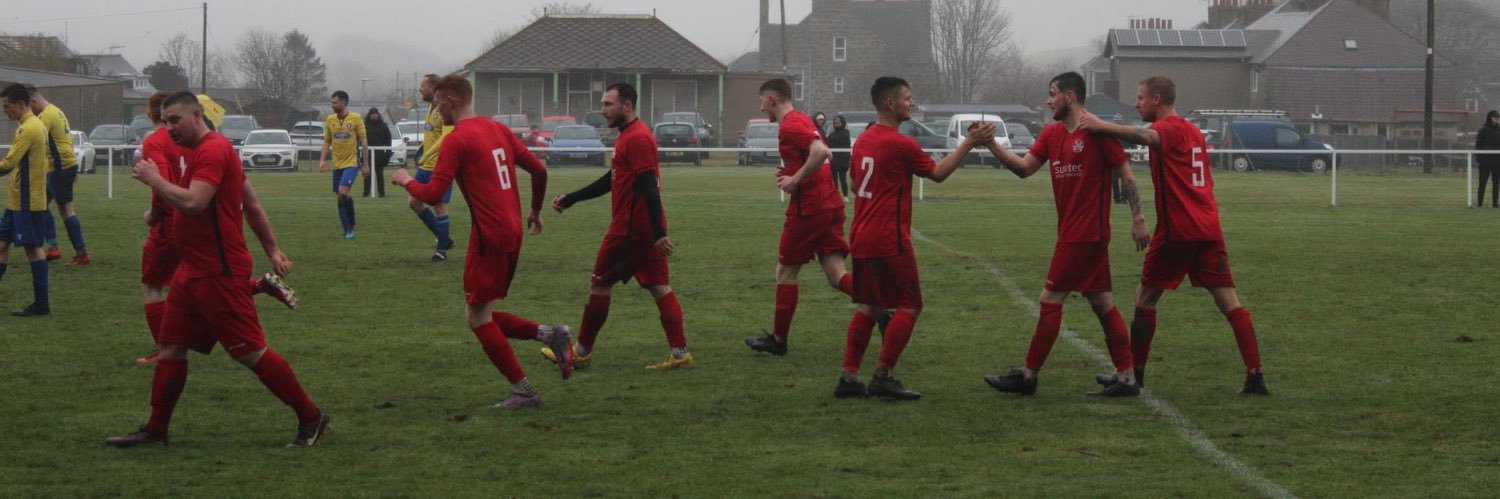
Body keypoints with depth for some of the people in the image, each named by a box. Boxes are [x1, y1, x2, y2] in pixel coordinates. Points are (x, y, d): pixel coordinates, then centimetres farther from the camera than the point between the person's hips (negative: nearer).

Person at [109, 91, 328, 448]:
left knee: (252, 353, -6)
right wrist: (272, 250, 22)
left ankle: (311, 419, 2)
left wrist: (153, 178, -16)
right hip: (194, 270, 11)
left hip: (219, 274, -11)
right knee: (171, 350, 9)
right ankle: (155, 430, 14)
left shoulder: (213, 150, -16)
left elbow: (193, 203, -29)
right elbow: (252, 205, 21)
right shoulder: (199, 151, 17)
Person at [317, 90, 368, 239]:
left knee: (343, 192, -21)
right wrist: (322, 160, 1)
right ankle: (347, 230, 16)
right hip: (337, 164, 5)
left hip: (352, 163, -5)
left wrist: (365, 164, -3)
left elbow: (364, 141, -2)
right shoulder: (330, 119, 6)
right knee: (339, 197, 5)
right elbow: (327, 141, 13)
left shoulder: (356, 119, -7)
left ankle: (351, 224, -3)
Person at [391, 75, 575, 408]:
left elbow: (433, 194, -15)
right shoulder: (497, 129, 13)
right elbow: (538, 170, 16)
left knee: (478, 317, 1)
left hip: (488, 237, -9)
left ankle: (523, 391, 1)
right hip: (512, 231, 9)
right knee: (483, 316, 17)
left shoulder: (457, 140, -11)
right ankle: (551, 335, 4)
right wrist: (536, 212, 29)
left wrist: (406, 181, 4)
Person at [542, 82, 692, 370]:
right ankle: (681, 354, 0)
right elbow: (611, 181, 26)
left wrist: (658, 233, -27)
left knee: (599, 285, 3)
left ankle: (581, 353, 12)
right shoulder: (630, 136, 17)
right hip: (646, 231, 9)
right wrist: (569, 200, 26)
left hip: (628, 229, -9)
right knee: (659, 288, 5)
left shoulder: (636, 139, -16)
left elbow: (649, 187, -22)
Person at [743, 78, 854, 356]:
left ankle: (778, 340, 14)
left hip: (808, 208, -9)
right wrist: (791, 174, 11)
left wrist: (795, 180, -20)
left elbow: (821, 151, -28)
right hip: (830, 205, 9)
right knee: (837, 276, 3)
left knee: (785, 272, 6)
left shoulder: (790, 125, -13)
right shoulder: (803, 120, 18)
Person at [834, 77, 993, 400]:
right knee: (910, 307, -2)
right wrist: (969, 144, 3)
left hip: (862, 237, 9)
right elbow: (938, 173, -2)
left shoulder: (864, 140, 11)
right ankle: (883, 377, -6)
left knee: (869, 307, 13)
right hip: (889, 241, -9)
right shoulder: (901, 145, -14)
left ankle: (849, 377, 10)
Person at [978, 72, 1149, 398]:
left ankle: (1028, 376, 2)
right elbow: (1024, 168, 7)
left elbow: (1125, 173, -10)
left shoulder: (1097, 132, -12)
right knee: (1102, 303, 8)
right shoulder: (1051, 134, 12)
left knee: (1051, 300, -4)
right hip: (1072, 233, 9)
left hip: (1083, 234, -9)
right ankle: (1127, 379, 10)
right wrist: (991, 145, -5)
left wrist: (1138, 218, -12)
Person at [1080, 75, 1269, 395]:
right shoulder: (1193, 131, 20)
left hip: (1177, 230, -7)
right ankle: (1255, 376, -8)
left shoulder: (1168, 128, -7)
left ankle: (1134, 374, 14)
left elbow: (1146, 137, -30)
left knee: (1145, 298, 8)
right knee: (1228, 301, 0)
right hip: (1208, 229, 7)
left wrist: (1102, 126, -37)